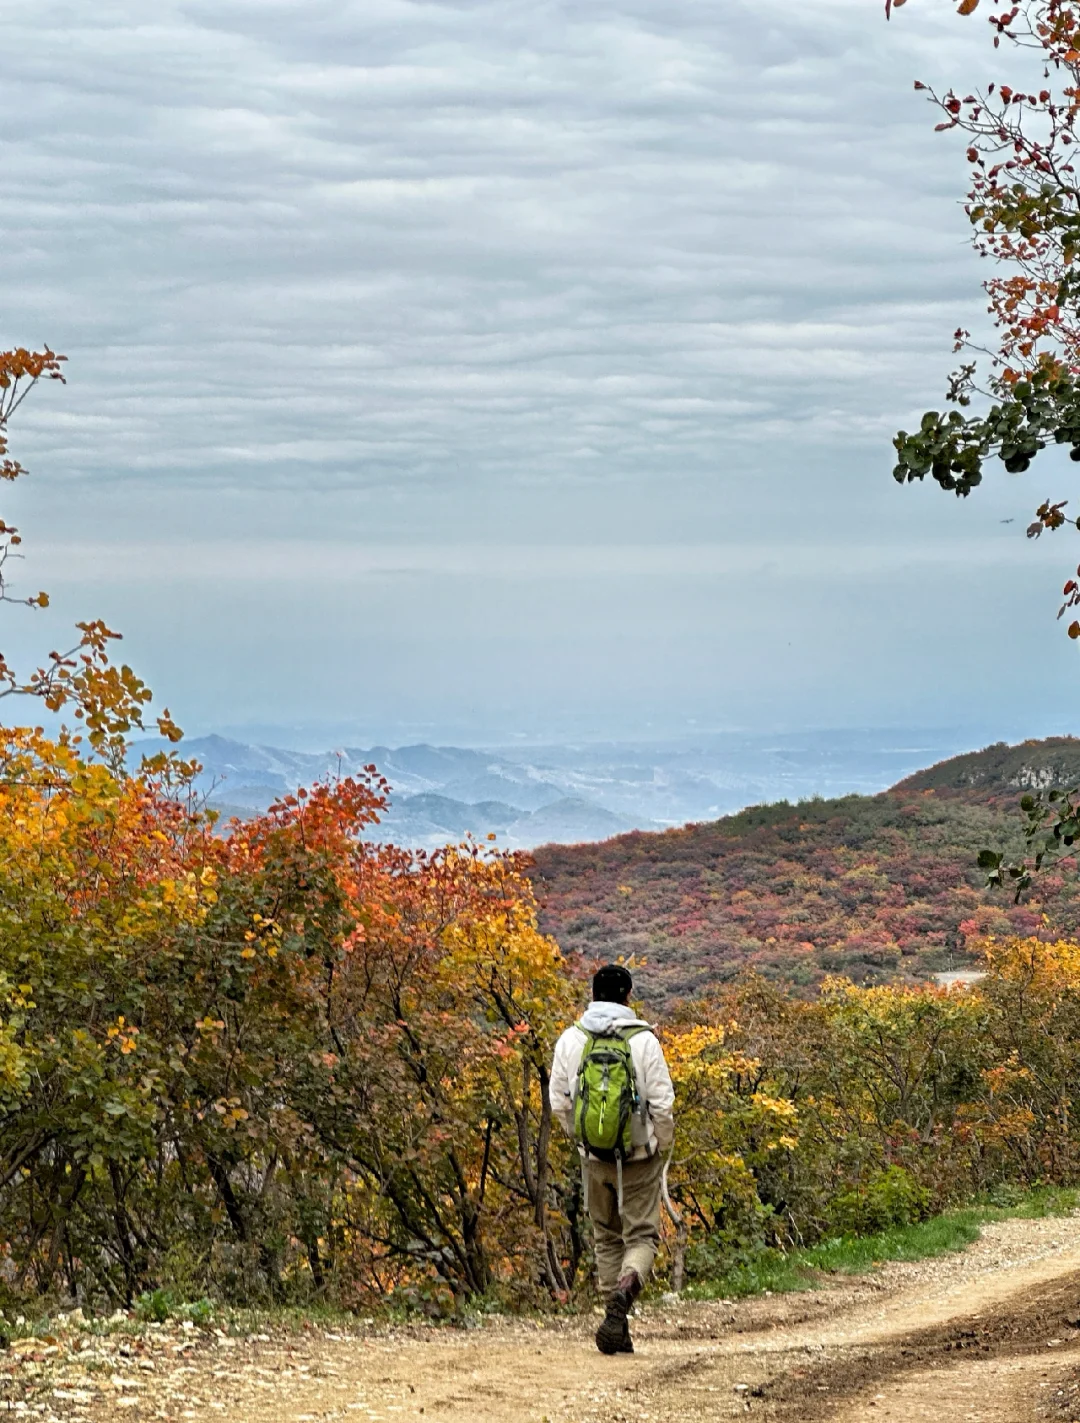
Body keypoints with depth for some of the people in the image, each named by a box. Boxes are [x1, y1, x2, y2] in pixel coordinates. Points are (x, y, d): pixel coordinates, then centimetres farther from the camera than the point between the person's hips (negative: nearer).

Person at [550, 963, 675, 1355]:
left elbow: (559, 1103, 4)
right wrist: (663, 1145, 8)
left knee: (606, 1237, 15)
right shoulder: (643, 1040, -9)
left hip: (594, 1158, 3)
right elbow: (662, 1103, -8)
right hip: (639, 1157, -3)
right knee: (641, 1234, 4)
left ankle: (617, 1325, 14)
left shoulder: (571, 1039, 1)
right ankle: (625, 1290, -25)